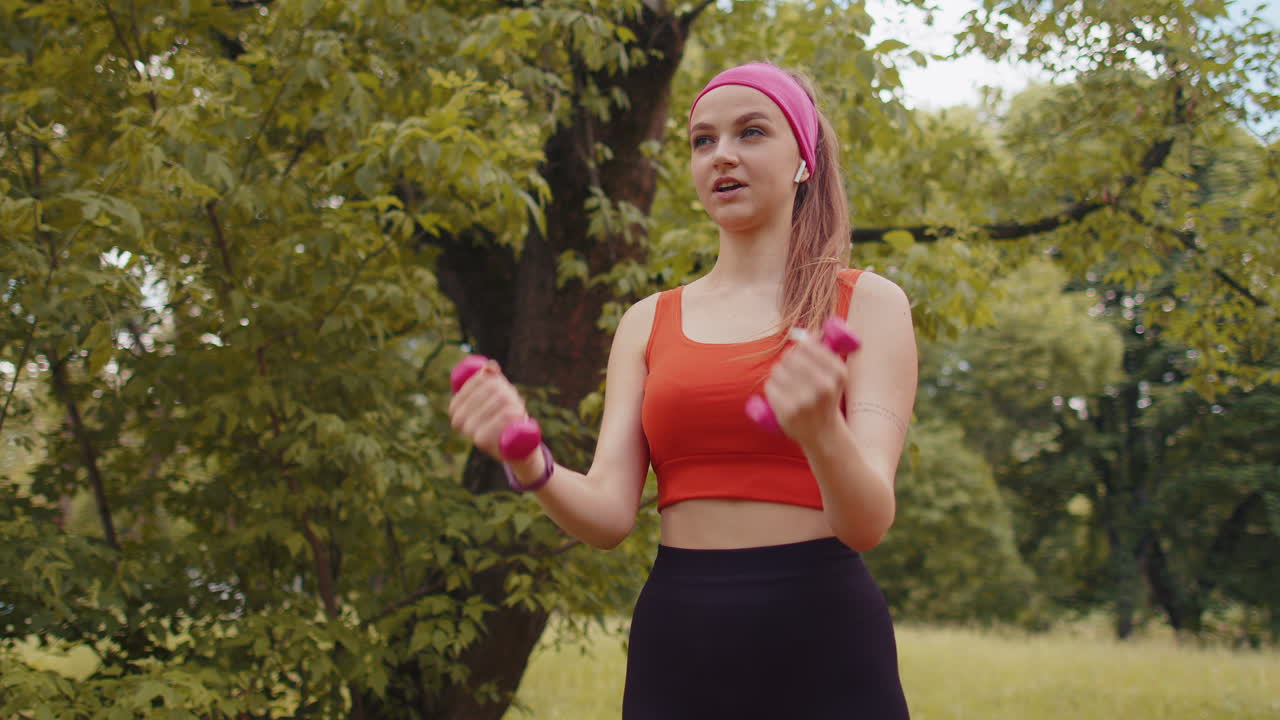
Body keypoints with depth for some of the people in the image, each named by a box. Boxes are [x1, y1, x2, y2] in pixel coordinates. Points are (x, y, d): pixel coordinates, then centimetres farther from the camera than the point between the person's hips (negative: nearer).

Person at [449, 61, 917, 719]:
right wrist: (529, 462, -21)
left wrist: (821, 433, -31)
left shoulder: (869, 304, 0)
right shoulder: (647, 324, 9)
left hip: (820, 646, -2)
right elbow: (608, 515, -1)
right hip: (675, 646, 3)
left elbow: (868, 524, -10)